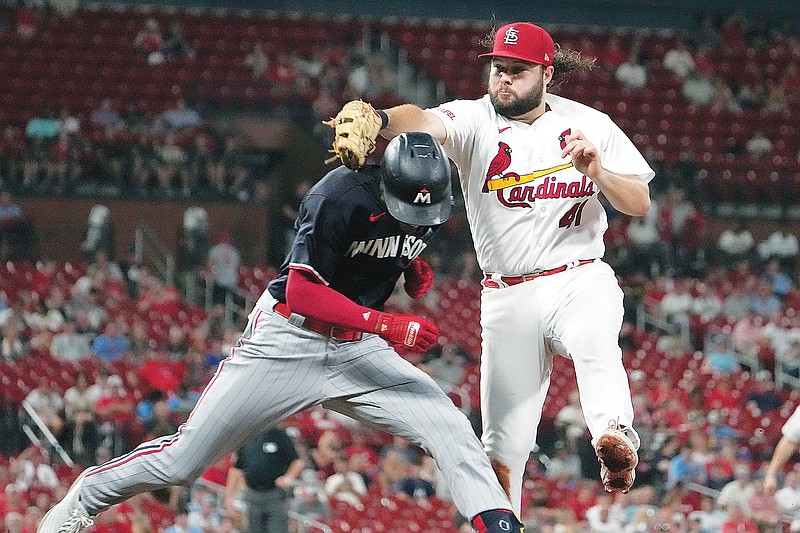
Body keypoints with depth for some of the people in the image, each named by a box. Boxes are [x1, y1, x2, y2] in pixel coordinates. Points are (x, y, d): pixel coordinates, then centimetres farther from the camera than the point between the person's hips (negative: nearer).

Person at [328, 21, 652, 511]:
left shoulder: (589, 124, 5)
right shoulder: (475, 120, -1)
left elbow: (641, 204, 4)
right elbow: (422, 121, -24)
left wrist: (596, 171, -16)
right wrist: (377, 119, -47)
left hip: (580, 281, -1)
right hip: (508, 299, 1)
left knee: (593, 342, -37)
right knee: (504, 441, 1)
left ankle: (616, 439, -60)